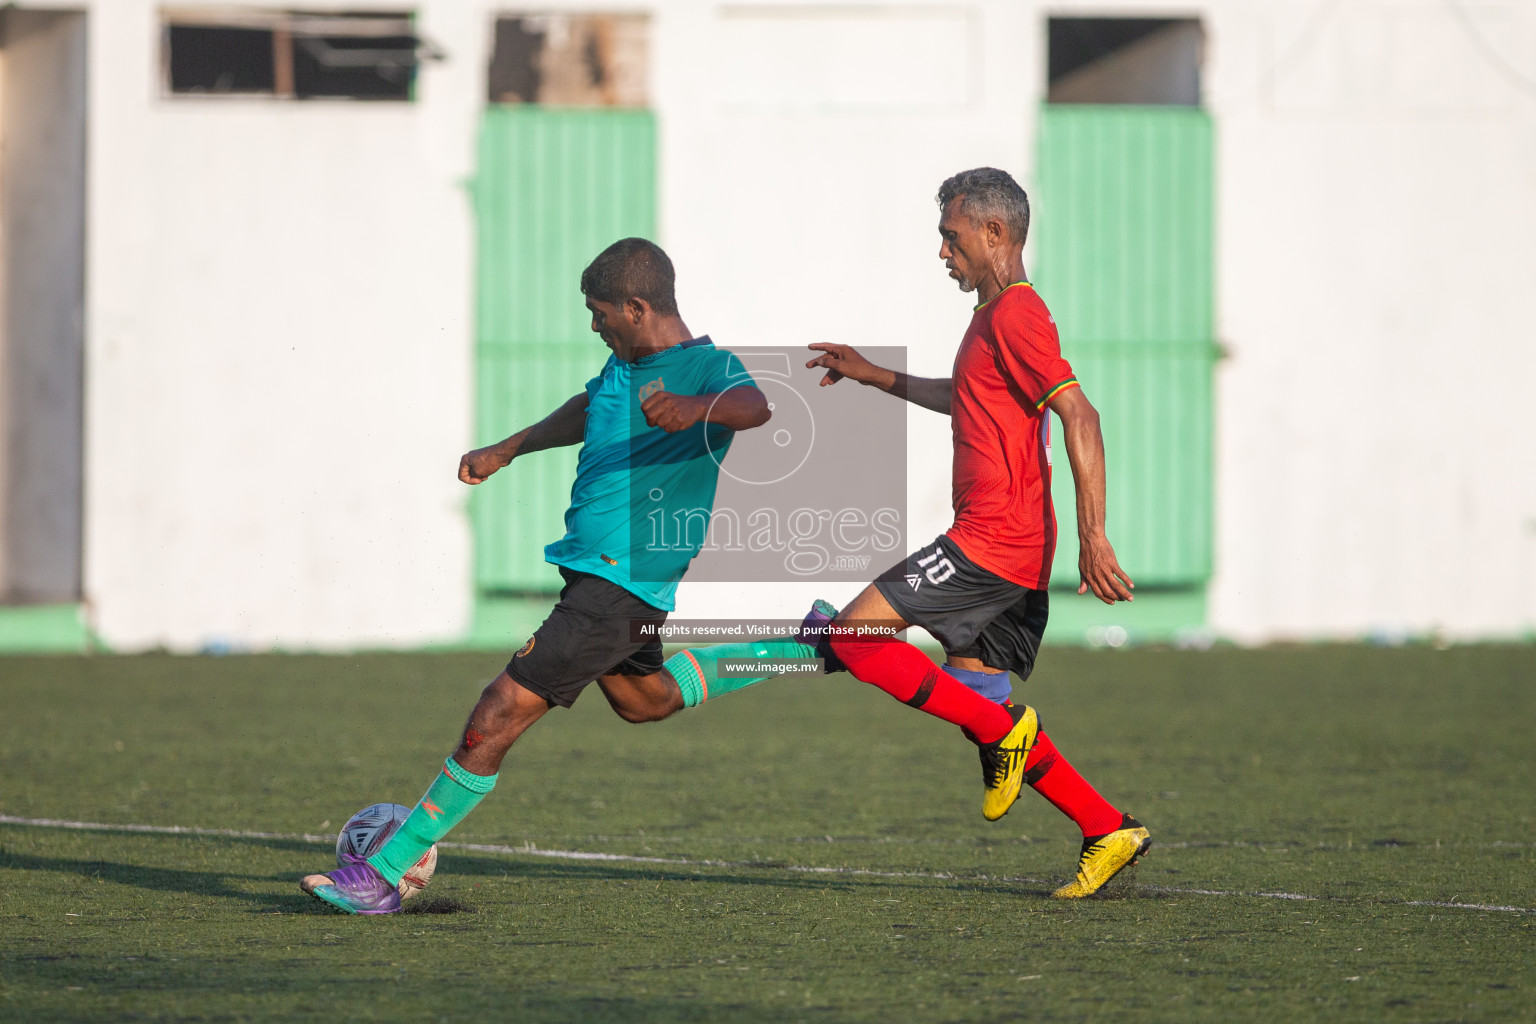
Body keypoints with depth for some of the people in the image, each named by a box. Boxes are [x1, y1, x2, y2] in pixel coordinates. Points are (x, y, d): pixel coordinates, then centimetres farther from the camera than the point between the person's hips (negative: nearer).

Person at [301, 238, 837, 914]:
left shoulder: (708, 369, -16)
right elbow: (585, 412, 32)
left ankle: (384, 875, -13)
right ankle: (803, 644, 42)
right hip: (593, 572, 10)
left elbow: (755, 406, -39)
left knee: (501, 714, -14)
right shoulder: (625, 363, 11)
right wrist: (504, 452, 44)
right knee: (643, 700, 33)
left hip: (621, 583, -10)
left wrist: (693, 409, -59)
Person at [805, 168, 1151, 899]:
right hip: (1017, 553, 10)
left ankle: (1003, 731, -10)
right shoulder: (996, 314, 20)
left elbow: (1079, 415, -22)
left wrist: (1092, 535, -28)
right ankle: (1108, 832, 7)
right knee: (972, 694, 10)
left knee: (856, 633, -11)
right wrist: (875, 376, 39)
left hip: (993, 539, -10)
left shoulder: (1015, 313, -12)